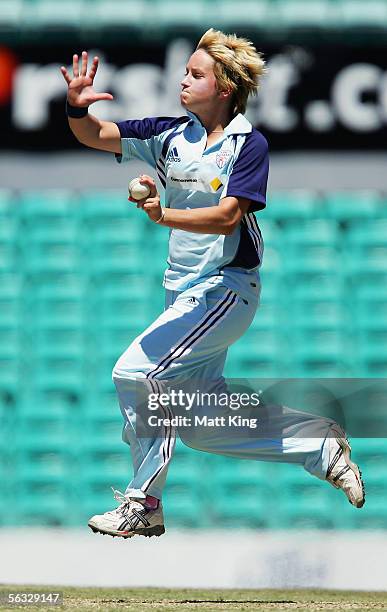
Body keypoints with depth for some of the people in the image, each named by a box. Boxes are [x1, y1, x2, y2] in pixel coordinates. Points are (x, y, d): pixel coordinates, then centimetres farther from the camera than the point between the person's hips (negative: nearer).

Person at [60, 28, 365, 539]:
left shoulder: (249, 144, -11)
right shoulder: (172, 135, 6)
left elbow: (228, 216, -23)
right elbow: (97, 136, 3)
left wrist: (166, 216, -37)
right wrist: (77, 107, -18)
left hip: (225, 289, -8)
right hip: (184, 293, 8)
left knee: (136, 371, -19)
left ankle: (142, 506, -10)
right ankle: (320, 447, 22)